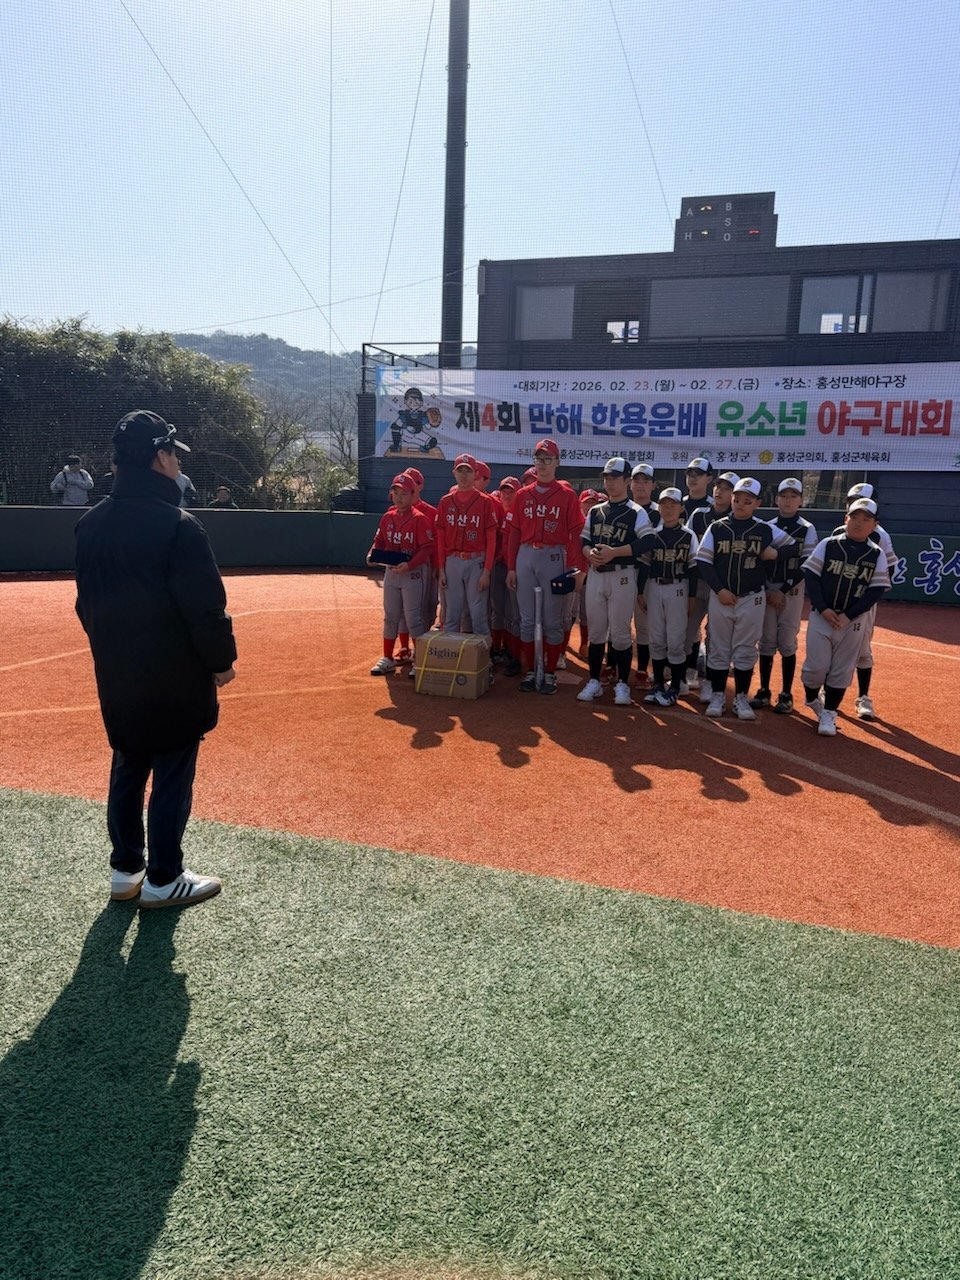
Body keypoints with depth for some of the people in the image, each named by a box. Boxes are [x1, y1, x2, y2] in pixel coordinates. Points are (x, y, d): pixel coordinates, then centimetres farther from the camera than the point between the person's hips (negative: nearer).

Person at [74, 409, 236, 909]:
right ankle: (162, 880, 15)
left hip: (116, 677, 7)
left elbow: (87, 602, 13)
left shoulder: (90, 524, 5)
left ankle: (125, 869, 28)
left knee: (127, 769, 18)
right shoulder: (177, 526, -19)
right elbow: (206, 606, -18)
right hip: (174, 679, -7)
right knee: (172, 776, 5)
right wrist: (222, 660, -6)